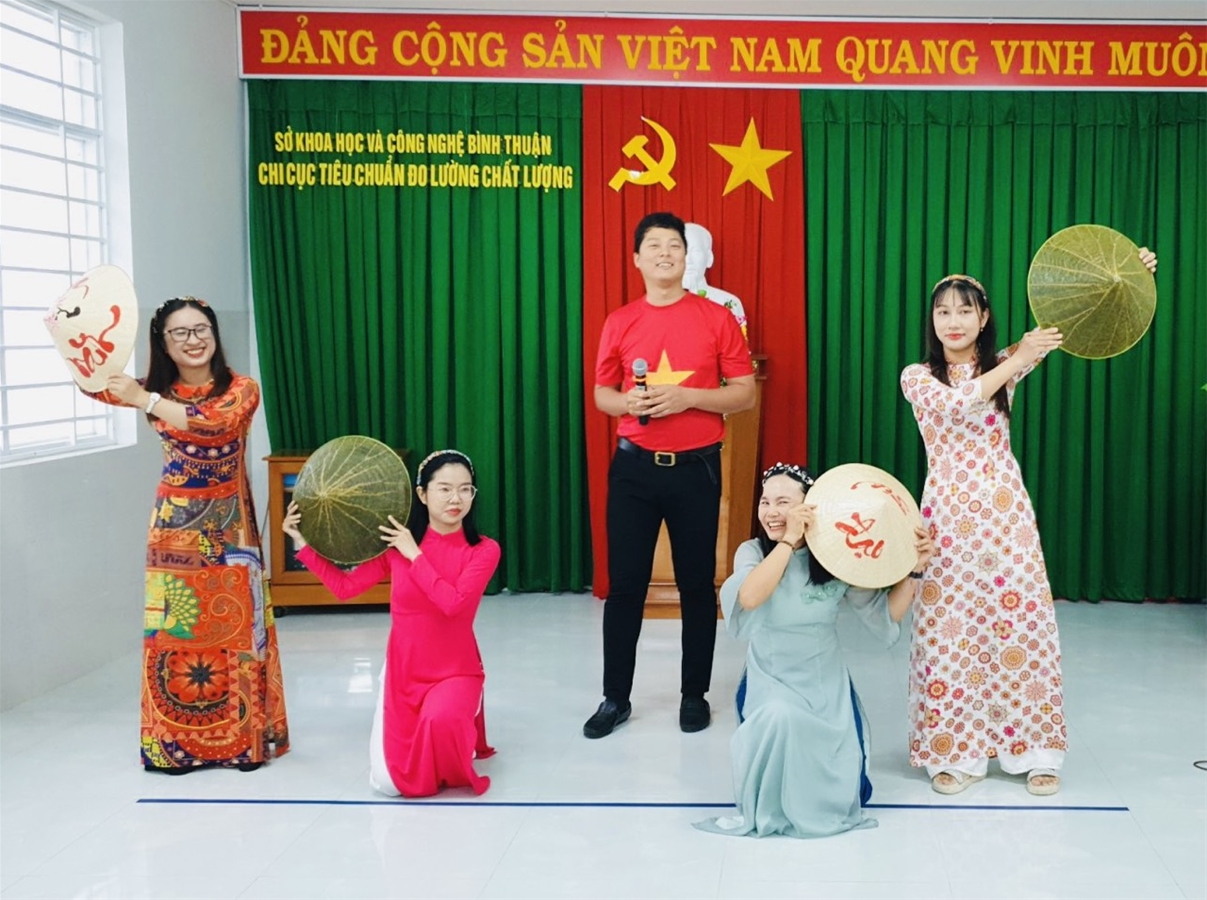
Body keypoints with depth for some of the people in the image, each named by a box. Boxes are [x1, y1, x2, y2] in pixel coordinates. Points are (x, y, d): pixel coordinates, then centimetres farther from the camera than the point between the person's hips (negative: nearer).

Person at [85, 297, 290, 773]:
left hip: (227, 526, -2)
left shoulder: (240, 389, -7)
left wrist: (145, 400, -28)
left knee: (234, 625, 3)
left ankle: (245, 736, 14)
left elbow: (215, 422, -27)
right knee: (173, 628, 3)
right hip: (175, 526, 2)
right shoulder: (157, 388, 3)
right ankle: (176, 741, 15)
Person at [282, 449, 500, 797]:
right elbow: (344, 586, 0)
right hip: (402, 672, 2)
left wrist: (415, 555, -18)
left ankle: (462, 733, 3)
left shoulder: (484, 550, -10)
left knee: (440, 720, -36)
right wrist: (303, 542, -6)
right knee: (390, 784, -4)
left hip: (456, 673, -2)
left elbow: (453, 603, -24)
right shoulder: (396, 543, -4)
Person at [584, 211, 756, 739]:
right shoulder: (620, 322, 5)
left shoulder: (716, 318, -1)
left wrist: (687, 397, -16)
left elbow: (745, 394, -1)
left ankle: (695, 694, 22)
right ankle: (615, 698, 17)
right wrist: (630, 402, -11)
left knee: (697, 584, 7)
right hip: (634, 467, 2)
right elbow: (601, 394, 12)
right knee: (625, 584, 5)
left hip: (696, 468, -1)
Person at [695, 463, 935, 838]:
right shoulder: (753, 552, -9)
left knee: (840, 794, -5)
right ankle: (758, 811, -8)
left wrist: (914, 569, -12)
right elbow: (749, 598, -32)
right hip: (770, 681, -1)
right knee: (780, 716, -36)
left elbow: (887, 613, -1)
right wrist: (788, 540, -34)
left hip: (826, 685, 2)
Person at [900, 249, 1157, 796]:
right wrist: (1016, 361, -25)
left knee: (1019, 620, 3)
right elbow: (959, 404, -18)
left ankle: (1034, 749, 16)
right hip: (949, 514, -1)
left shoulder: (1004, 364, 7)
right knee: (951, 628, 0)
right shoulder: (917, 377, 2)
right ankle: (955, 752, 12)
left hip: (1004, 511, 1)